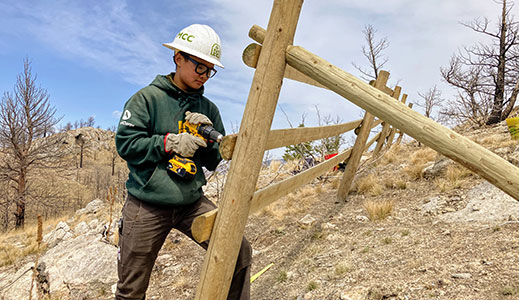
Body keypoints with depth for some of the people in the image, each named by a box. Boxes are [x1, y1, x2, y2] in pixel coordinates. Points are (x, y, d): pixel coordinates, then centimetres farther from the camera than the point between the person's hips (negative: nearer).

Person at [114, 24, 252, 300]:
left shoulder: (208, 109, 8)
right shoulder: (148, 98, -3)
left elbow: (214, 163, 9)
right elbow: (125, 143, -10)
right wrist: (169, 142, -18)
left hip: (192, 202, 3)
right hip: (147, 205, -2)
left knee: (239, 252, -13)